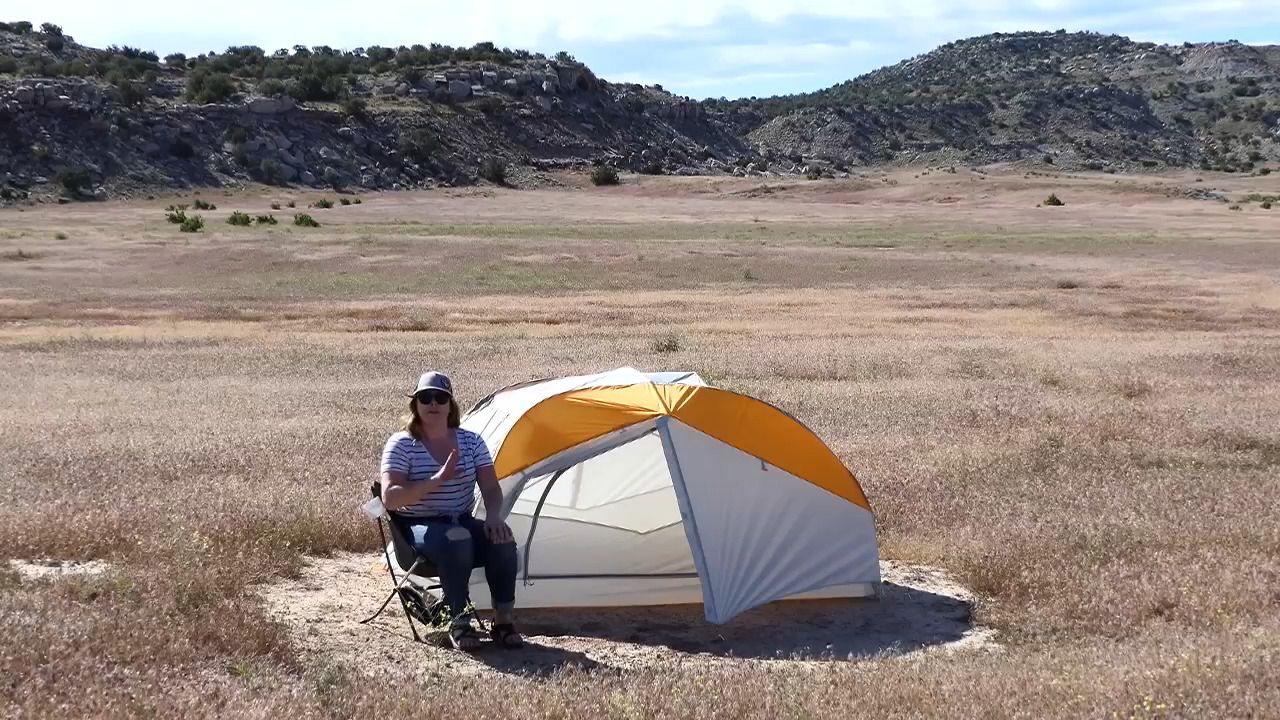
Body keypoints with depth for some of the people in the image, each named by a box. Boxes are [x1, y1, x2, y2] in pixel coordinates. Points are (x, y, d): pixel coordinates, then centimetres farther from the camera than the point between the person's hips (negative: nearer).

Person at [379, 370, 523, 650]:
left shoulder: (471, 441, 4)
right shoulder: (401, 444, -8)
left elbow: (491, 488, 0)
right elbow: (390, 498, -19)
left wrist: (493, 516, -23)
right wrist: (437, 480, -28)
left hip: (462, 522, 4)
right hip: (418, 528, -4)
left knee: (501, 539, -27)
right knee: (456, 540, -38)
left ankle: (503, 620, -16)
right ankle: (459, 622, -23)